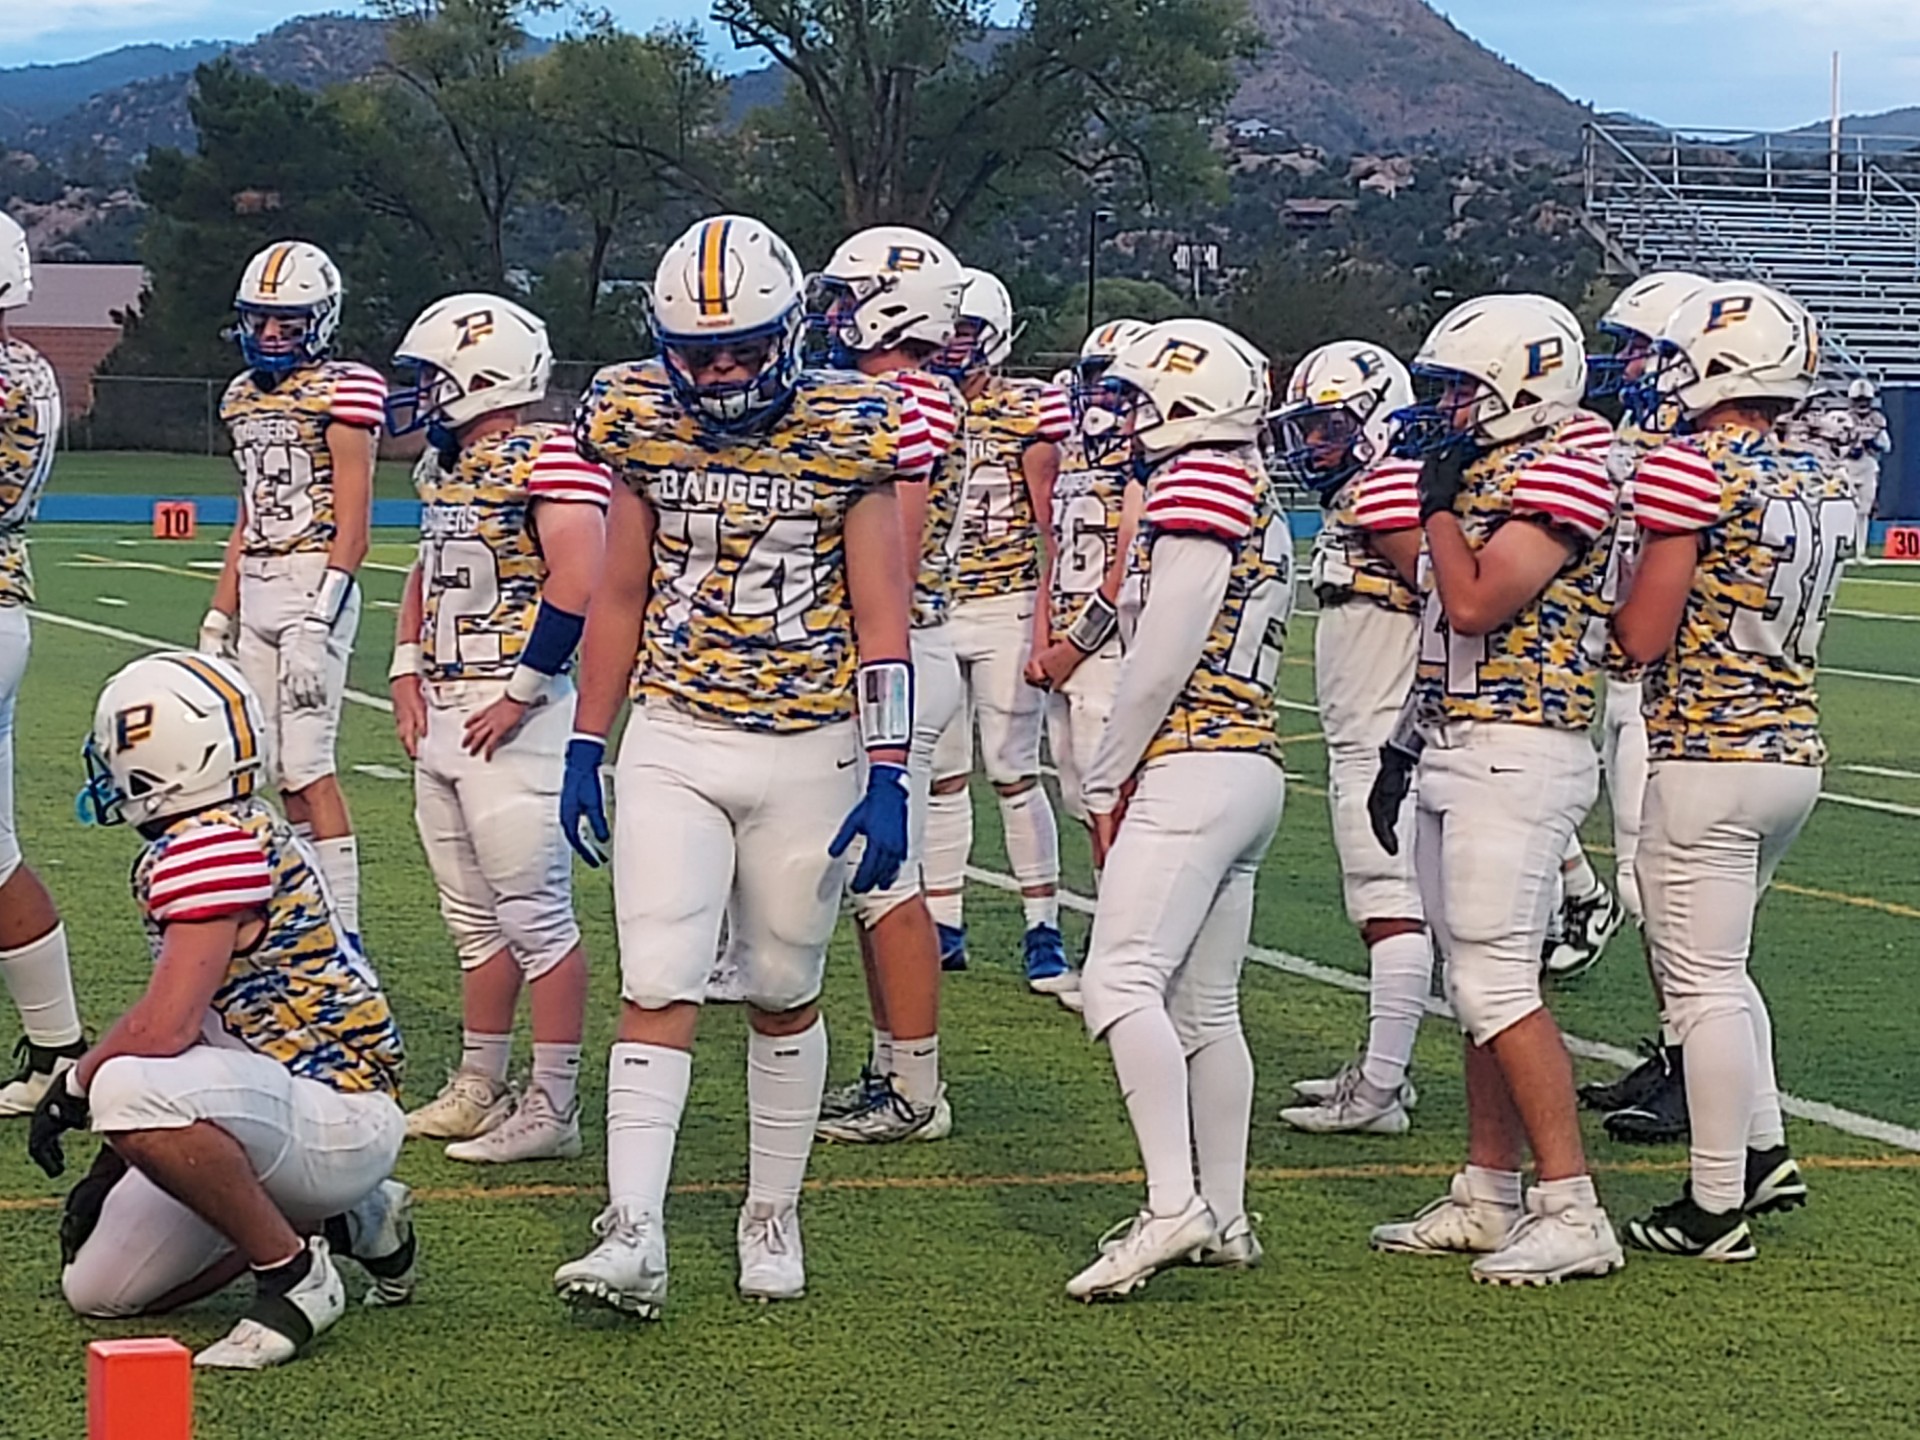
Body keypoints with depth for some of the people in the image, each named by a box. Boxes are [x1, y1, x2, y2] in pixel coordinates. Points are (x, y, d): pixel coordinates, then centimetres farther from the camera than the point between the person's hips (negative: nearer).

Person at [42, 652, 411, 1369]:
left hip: (339, 1120, -10)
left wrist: (72, 1089, -9)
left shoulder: (215, 845, -20)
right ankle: (353, 1220, 20)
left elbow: (164, 1030, -28)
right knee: (99, 1291, 11)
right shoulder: (228, 837, 11)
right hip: (274, 1110, 10)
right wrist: (108, 1170, 18)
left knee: (129, 1088, -35)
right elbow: (187, 1035, 17)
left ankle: (296, 1275, -16)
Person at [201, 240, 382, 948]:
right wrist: (219, 617, 19)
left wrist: (316, 621, -20)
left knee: (307, 765, -11)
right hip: (257, 588, 8)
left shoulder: (341, 392, -8)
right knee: (276, 768, 7)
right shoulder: (244, 396, 16)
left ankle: (344, 935, -7)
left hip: (315, 584, -8)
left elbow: (352, 517, -13)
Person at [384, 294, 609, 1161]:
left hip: (510, 721, -10)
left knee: (537, 917, -6)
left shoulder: (549, 457, -13)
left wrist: (520, 695, -18)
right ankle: (478, 1091, 24)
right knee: (476, 920, 16)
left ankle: (551, 1109, -3)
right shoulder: (444, 465, 16)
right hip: (441, 716, 10)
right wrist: (407, 673, 12)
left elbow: (578, 583, -20)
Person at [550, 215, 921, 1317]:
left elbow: (881, 618, -7)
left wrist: (888, 777, -12)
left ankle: (774, 1219, 24)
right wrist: (585, 747, 10)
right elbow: (620, 597, 11)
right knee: (660, 988, -8)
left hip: (810, 751, -2)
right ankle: (634, 1238, -12)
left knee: (784, 995, 10)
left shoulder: (850, 437, -8)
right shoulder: (644, 426, 1)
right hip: (672, 742, 2)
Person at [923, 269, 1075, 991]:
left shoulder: (1028, 409, -3)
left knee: (1014, 770, -4)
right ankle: (945, 926, 15)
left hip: (1003, 608, -4)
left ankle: (1043, 930, 4)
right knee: (941, 772, 8)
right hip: (929, 611, 4)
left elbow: (1048, 523, -4)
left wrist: (1046, 618, -11)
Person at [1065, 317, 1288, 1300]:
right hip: (1253, 769, 10)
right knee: (1206, 1006, 14)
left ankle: (1173, 1205, -25)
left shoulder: (1198, 483, -10)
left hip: (1191, 769, -10)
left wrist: (1106, 782, -5)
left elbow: (1162, 656, -14)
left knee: (1122, 982, -17)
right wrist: (1128, 778, 14)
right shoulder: (1257, 504, 19)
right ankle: (1224, 1220, 19)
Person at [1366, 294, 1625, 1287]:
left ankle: (1573, 1212, -10)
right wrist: (1405, 747, 20)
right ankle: (1487, 1198, 19)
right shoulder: (1480, 471, 16)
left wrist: (1440, 498, -10)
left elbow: (1474, 609, -22)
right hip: (1456, 754, 10)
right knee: (1479, 981, 12)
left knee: (1496, 980, -12)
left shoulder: (1557, 474, -13)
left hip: (1518, 752, -10)